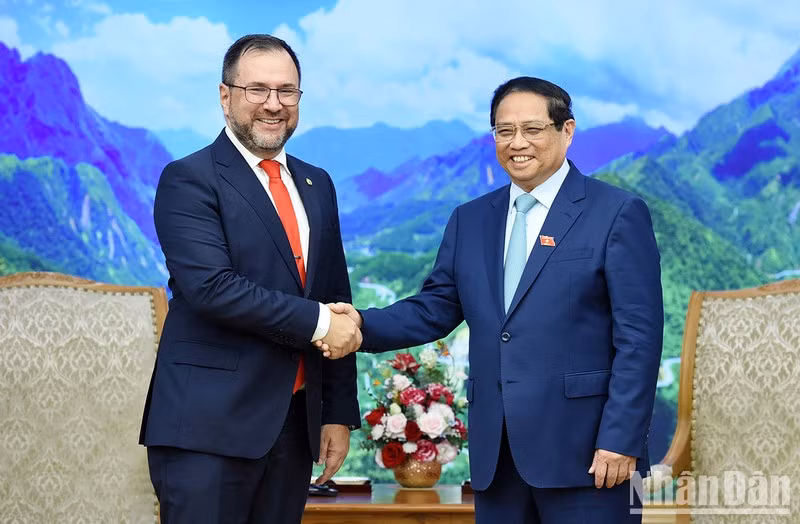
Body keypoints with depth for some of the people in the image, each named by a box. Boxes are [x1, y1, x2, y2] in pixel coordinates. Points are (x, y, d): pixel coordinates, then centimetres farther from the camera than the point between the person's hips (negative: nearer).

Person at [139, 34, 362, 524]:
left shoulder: (317, 185, 15)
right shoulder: (188, 180, -6)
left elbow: (337, 301, 16)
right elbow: (212, 286, -19)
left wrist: (340, 411, 12)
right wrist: (316, 322, -14)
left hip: (296, 423, 6)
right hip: (209, 426, -6)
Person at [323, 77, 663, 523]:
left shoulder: (618, 214, -3)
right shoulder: (470, 220, 13)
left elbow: (638, 338, -8)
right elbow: (436, 308, 10)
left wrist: (621, 439, -14)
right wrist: (362, 325, -8)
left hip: (583, 447, -5)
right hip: (495, 451, 5)